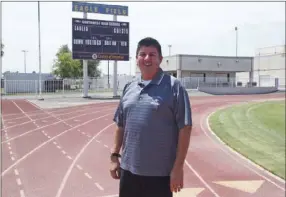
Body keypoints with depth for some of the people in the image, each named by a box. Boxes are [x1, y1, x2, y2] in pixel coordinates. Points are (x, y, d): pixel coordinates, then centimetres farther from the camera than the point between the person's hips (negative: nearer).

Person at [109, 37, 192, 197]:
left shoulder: (174, 87, -8)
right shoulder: (129, 88, 9)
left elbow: (185, 128, -11)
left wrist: (178, 167, -14)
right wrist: (115, 155, 10)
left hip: (160, 172, -5)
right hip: (129, 169, 5)